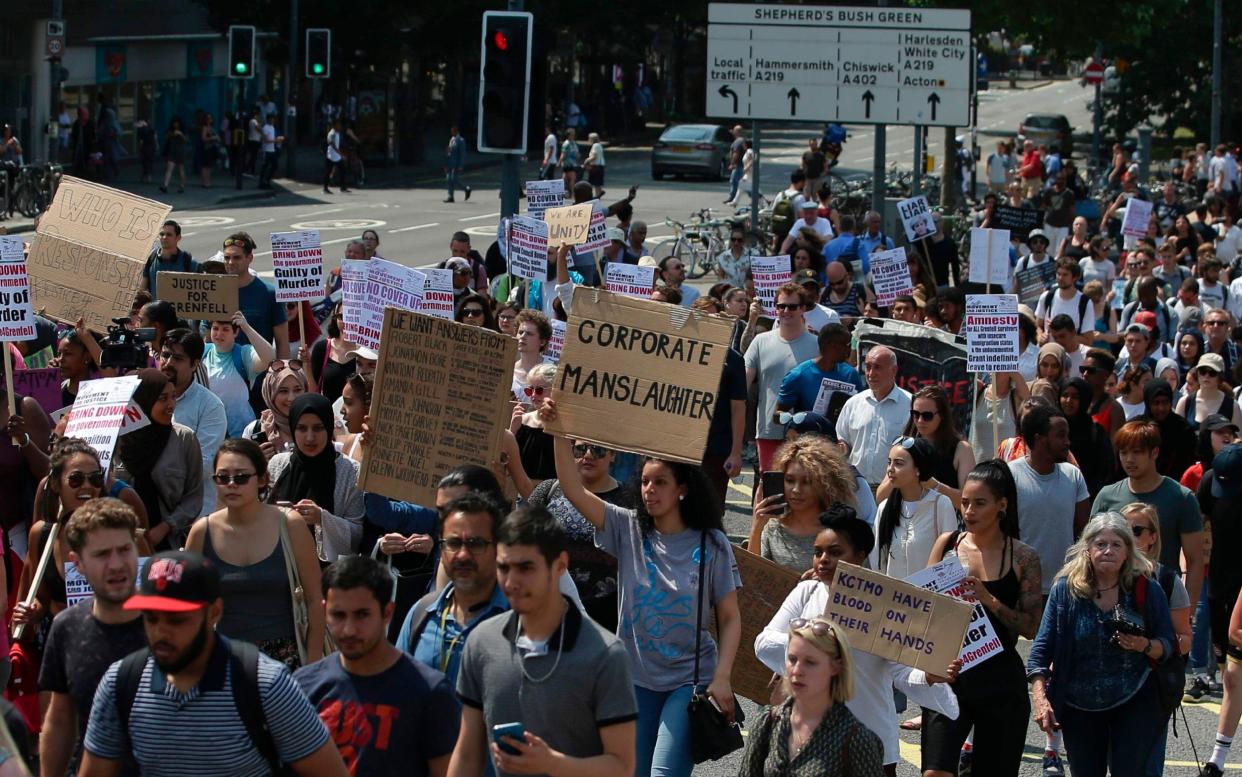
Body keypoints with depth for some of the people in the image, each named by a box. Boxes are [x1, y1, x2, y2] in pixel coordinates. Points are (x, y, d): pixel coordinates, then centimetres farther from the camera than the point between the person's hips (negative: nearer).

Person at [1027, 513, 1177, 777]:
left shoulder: (1147, 591, -4)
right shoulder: (1065, 589, -5)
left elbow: (1169, 646, 2)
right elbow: (1042, 650, -5)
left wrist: (1145, 646, -21)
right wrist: (1040, 699, -16)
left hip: (1134, 704, -1)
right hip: (1080, 706, 1)